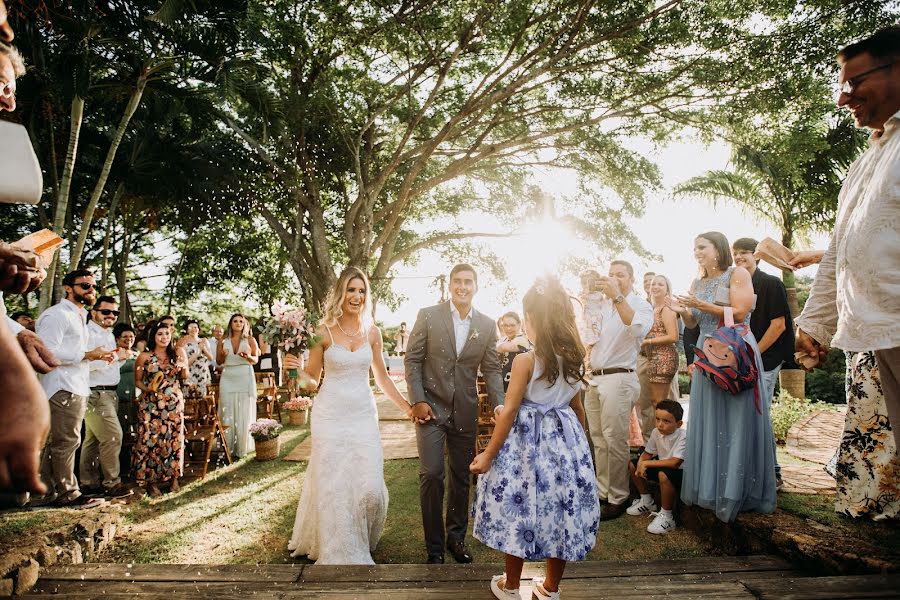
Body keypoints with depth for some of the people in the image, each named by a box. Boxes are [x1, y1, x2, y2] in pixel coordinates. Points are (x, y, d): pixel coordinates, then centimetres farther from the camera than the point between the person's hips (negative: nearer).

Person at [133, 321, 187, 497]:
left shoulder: (178, 352, 5)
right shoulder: (144, 356, 0)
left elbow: (185, 377, 11)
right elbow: (137, 380, 8)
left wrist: (183, 367, -10)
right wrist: (147, 388, -12)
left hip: (174, 403, 1)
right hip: (150, 404, -1)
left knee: (174, 439, 1)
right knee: (151, 439, -5)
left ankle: (173, 478, 13)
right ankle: (152, 481, 6)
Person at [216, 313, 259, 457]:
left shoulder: (250, 340, 8)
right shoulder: (224, 341, 11)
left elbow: (255, 360, 7)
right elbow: (218, 361, 15)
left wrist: (247, 356, -14)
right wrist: (223, 355, -6)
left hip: (245, 377, -1)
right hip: (227, 378, 2)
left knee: (244, 413, -3)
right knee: (228, 412, -2)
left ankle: (242, 447, 4)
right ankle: (228, 447, 5)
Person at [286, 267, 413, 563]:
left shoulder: (372, 332, 4)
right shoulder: (324, 332, -4)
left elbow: (382, 377, 14)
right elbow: (312, 382, 2)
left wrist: (407, 407, 10)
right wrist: (298, 370, -19)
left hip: (363, 415, 2)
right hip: (330, 416, -2)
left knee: (370, 488, -1)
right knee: (332, 486, 4)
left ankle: (360, 544, 27)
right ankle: (337, 552, 24)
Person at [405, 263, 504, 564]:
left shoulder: (487, 325, 2)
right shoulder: (428, 316, -5)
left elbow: (491, 369, 4)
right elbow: (412, 359, -3)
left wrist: (499, 404, -9)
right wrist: (417, 400, -11)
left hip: (465, 411, 3)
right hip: (430, 406, -3)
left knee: (462, 477, 13)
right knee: (431, 475, -5)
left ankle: (456, 537, 32)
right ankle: (434, 546, 13)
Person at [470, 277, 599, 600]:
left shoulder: (525, 360, -16)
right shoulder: (573, 358, 1)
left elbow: (509, 411, -16)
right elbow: (578, 408, 10)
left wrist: (488, 455, -9)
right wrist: (579, 444, 24)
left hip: (527, 441, -5)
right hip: (565, 441, 6)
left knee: (520, 510, 10)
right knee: (561, 511, 15)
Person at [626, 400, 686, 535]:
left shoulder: (683, 437, -27)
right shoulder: (656, 432, -6)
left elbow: (675, 463, -36)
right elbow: (647, 453, 5)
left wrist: (646, 463, -31)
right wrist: (641, 463, -19)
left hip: (681, 473, -8)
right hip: (662, 467, 8)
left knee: (664, 474, -38)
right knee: (633, 464, 2)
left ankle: (667, 517, -18)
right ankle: (647, 502, 20)